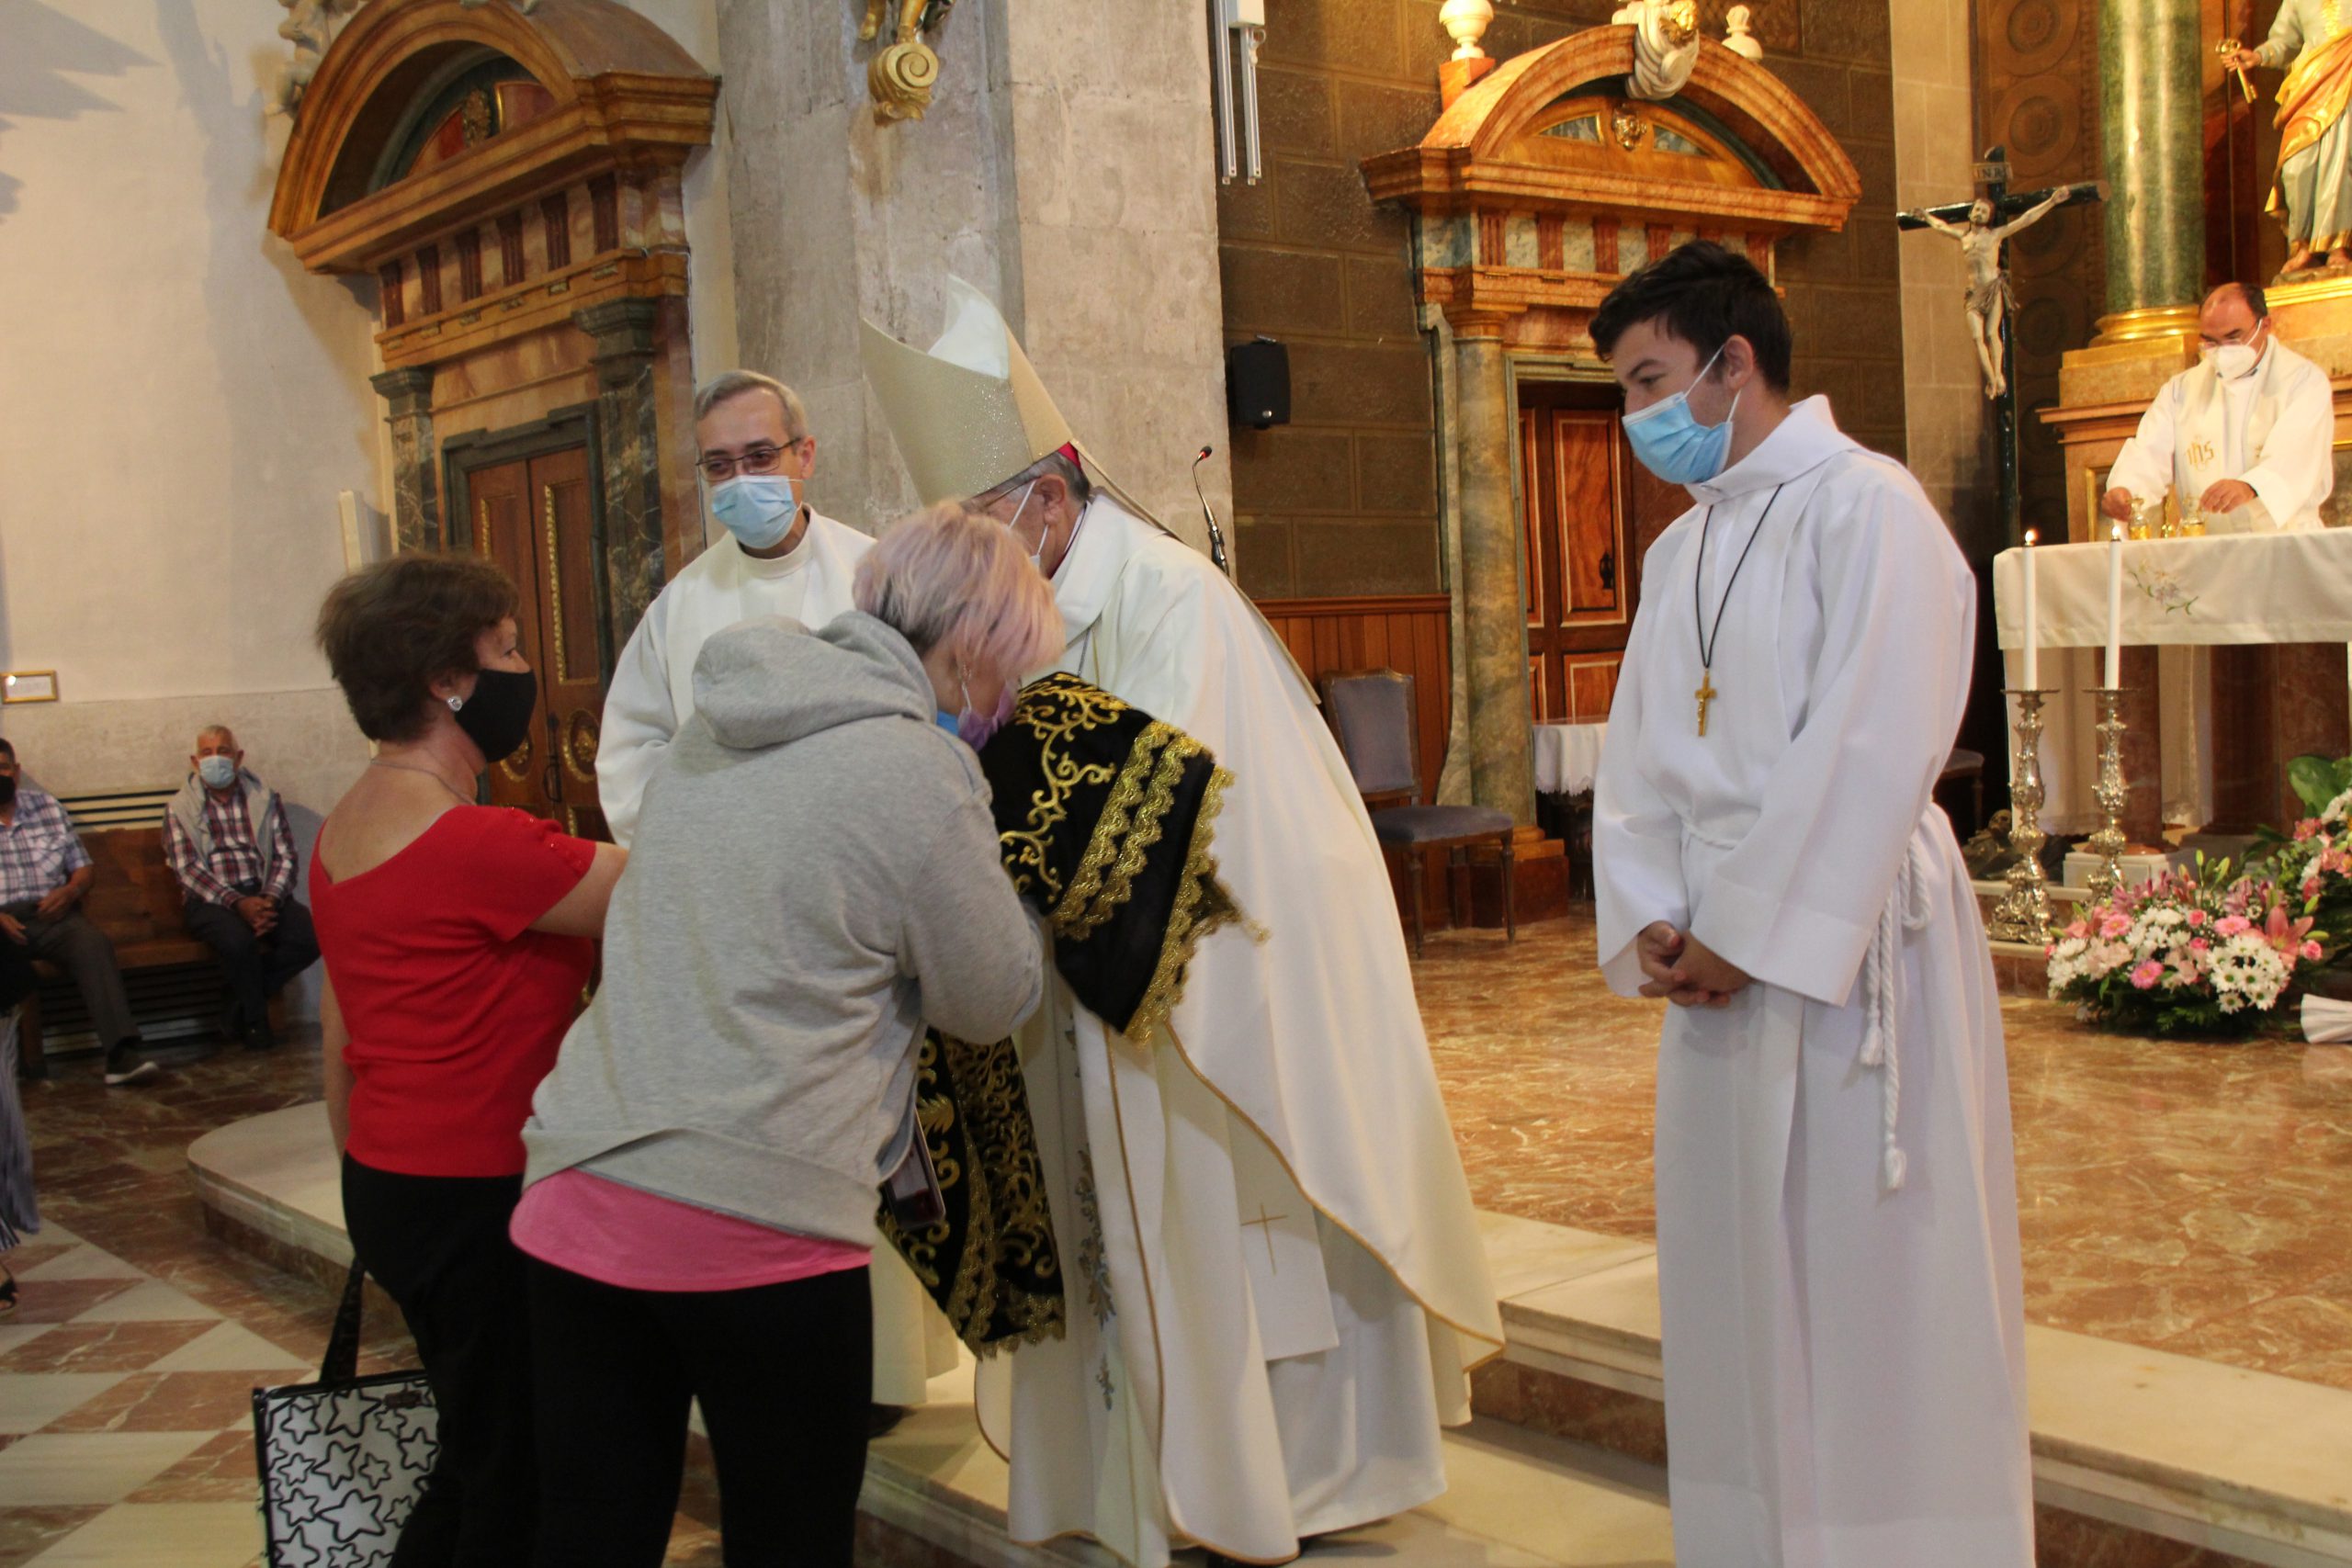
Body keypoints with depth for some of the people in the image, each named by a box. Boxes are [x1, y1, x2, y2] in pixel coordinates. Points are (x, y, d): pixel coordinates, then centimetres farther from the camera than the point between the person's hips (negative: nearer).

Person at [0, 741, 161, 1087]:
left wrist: (70, 891, -5)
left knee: (94, 943, -32)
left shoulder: (47, 807, 18)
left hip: (51, 915, 2)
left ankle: (122, 1052, -43)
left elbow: (85, 868, 19)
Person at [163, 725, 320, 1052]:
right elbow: (188, 870, -4)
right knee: (239, 941, -36)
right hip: (212, 900, -2)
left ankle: (244, 997, -5)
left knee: (312, 936, -26)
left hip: (264, 894, 3)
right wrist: (238, 903, -19)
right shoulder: (180, 809, 8)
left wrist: (270, 898, -14)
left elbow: (286, 858, 6)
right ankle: (255, 1022, -9)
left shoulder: (265, 800, 15)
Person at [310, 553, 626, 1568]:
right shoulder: (479, 846, -23)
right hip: (476, 1202, -9)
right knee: (510, 1483, 5)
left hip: (387, 1186, 9)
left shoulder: (342, 832, 7)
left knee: (475, 1455, 22)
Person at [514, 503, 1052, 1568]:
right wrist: (985, 859, 15)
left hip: (573, 1196, 6)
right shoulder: (917, 771, -9)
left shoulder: (708, 730, 11)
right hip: (758, 1222, -6)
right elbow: (997, 1001, 1)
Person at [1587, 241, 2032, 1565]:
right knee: (1736, 1281, 12)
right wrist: (1647, 920, -3)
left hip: (1853, 944, -7)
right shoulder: (1681, 549, 16)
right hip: (1722, 957, 8)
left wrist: (1746, 936, -16)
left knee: (1874, 1280, 0)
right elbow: (1638, 758, 12)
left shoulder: (1867, 508, -9)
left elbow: (1870, 752, -18)